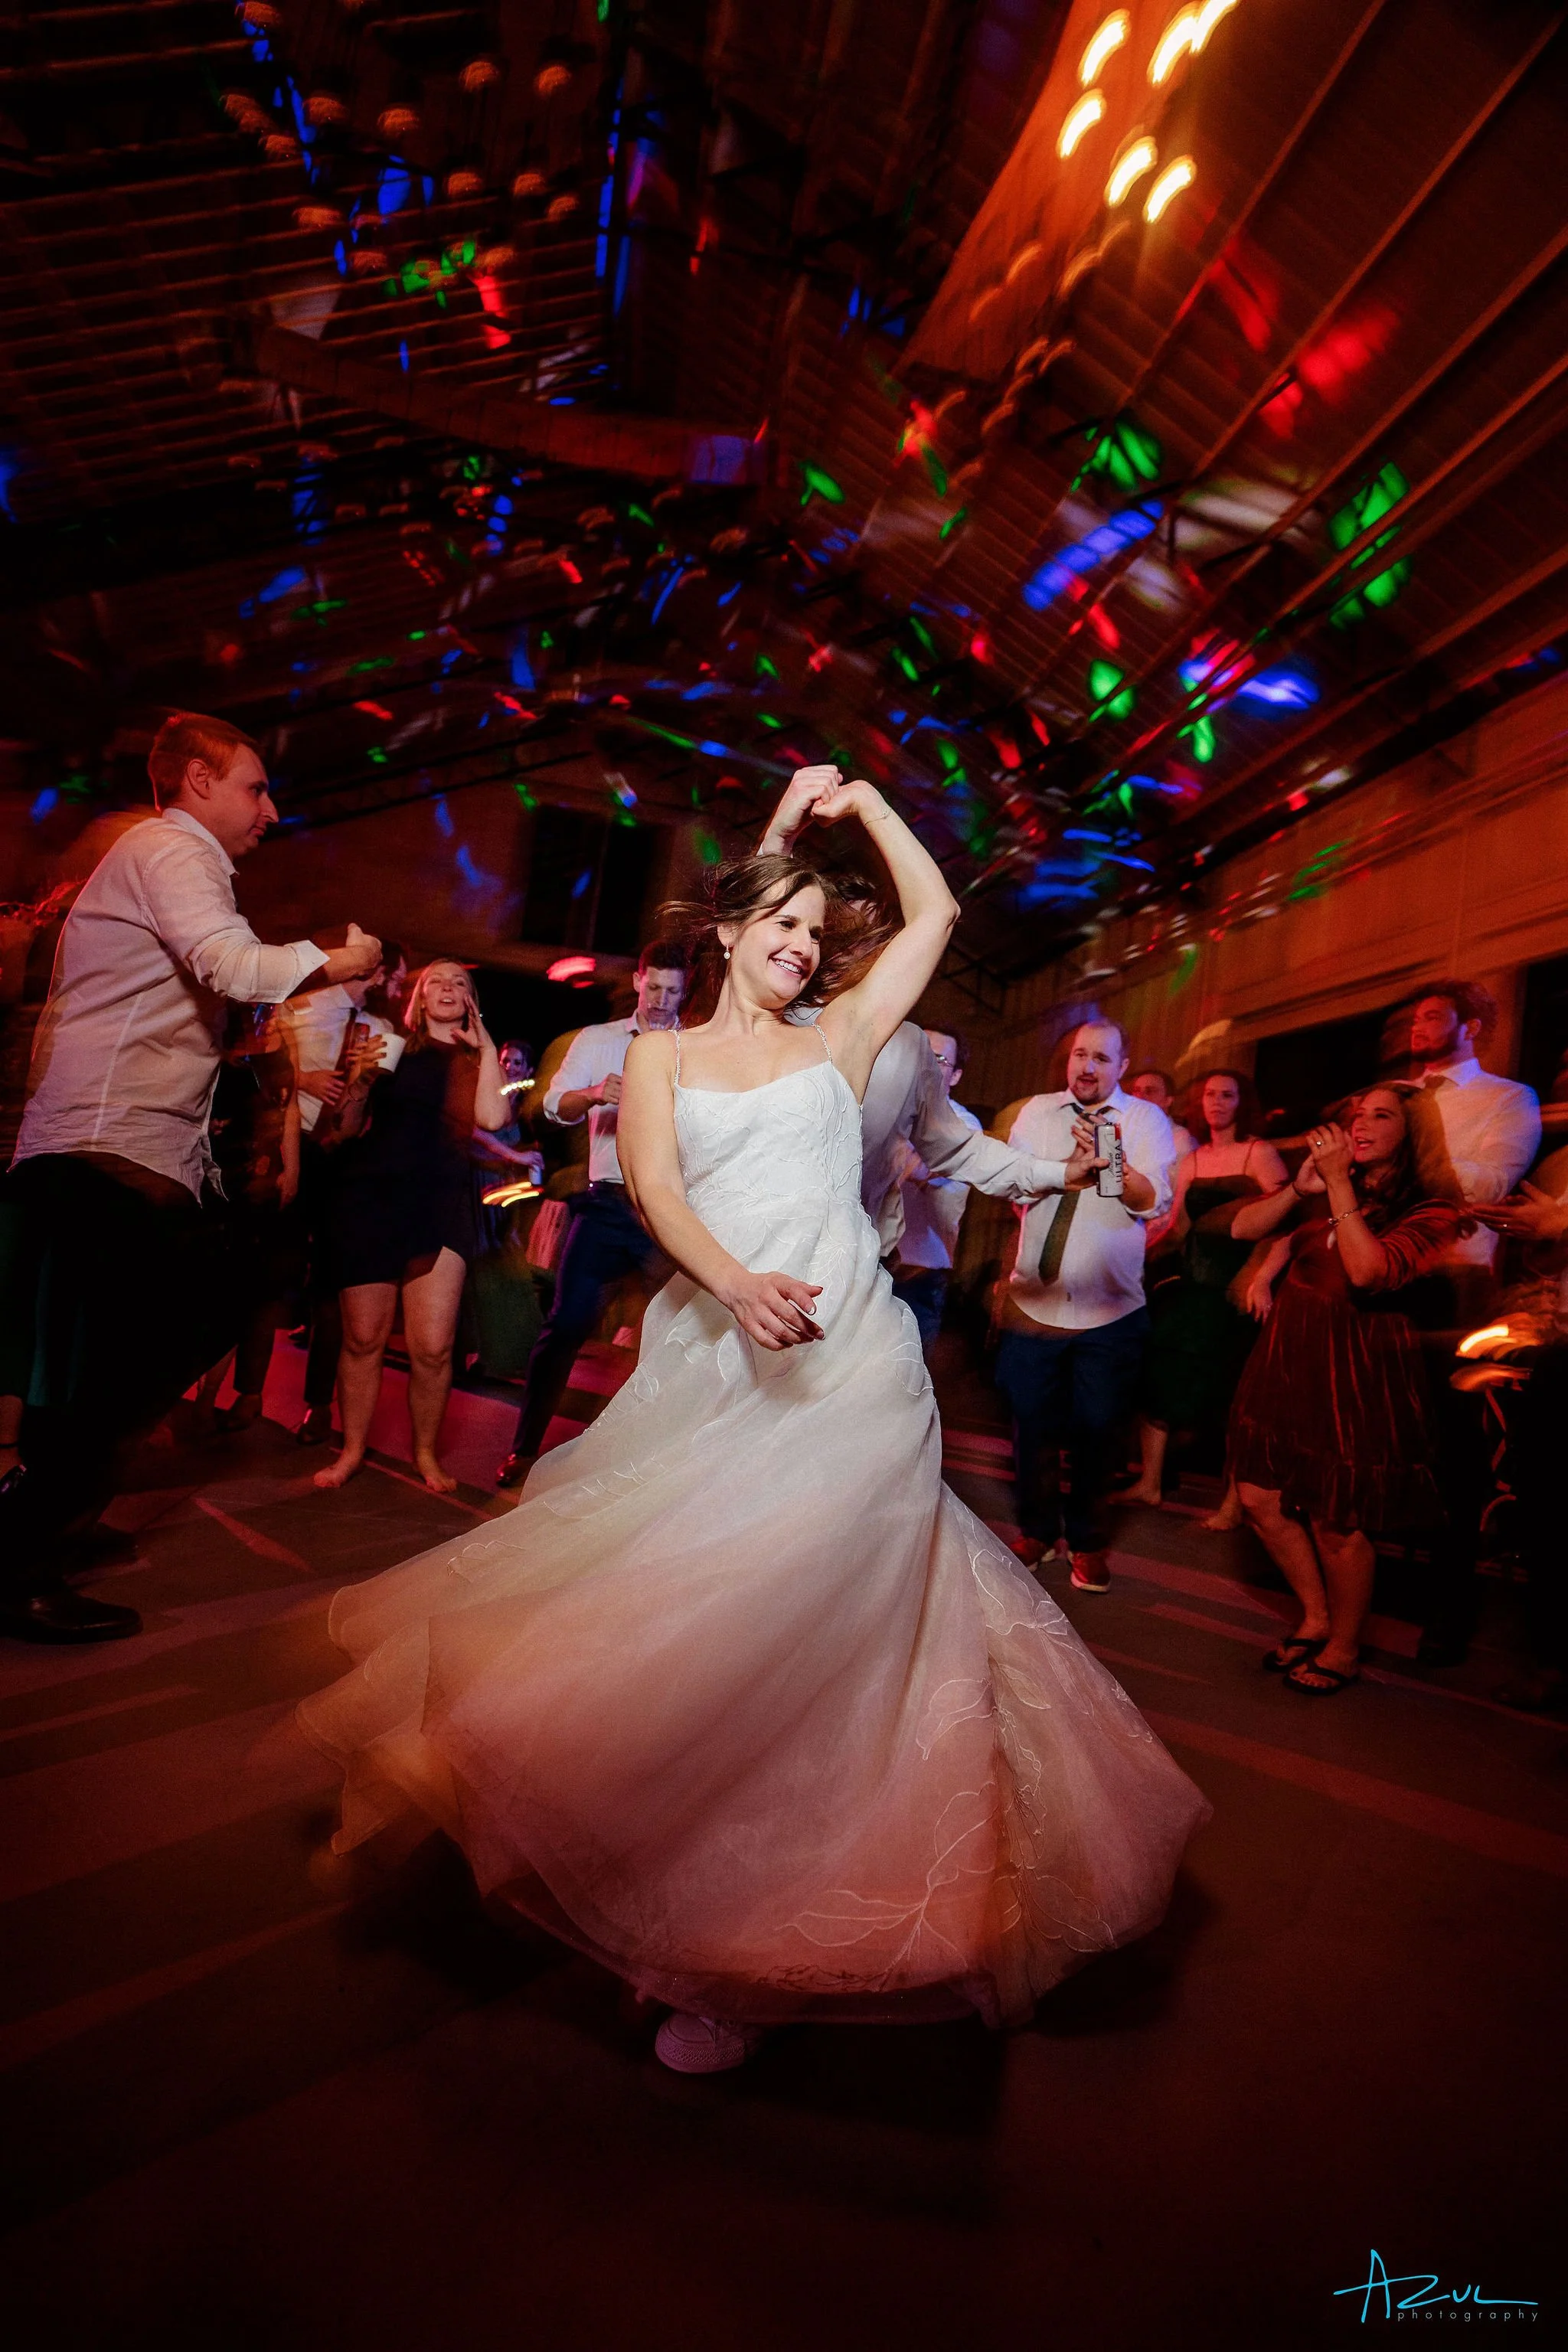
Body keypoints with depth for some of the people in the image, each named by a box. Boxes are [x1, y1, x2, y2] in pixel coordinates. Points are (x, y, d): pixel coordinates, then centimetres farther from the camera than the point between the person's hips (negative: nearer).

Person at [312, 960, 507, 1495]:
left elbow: (491, 1118, -9)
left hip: (440, 1200, -1)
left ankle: (426, 1453, 15)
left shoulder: (476, 1060, 13)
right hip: (371, 1195, 1)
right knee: (363, 1337, 2)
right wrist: (364, 1078, -5)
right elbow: (349, 1126, 12)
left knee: (434, 1346, -6)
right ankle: (352, 1450, 21)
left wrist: (487, 1048, -2)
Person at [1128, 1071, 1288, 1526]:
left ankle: (1234, 1501, 14)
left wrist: (1263, 1279, -22)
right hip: (1190, 1287, 5)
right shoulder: (1191, 1160, 14)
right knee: (1158, 1375, 2)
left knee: (1231, 1391, 0)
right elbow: (1177, 1227, 11)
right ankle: (1150, 1483, 14)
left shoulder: (1260, 1154, -3)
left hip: (1237, 1290, -5)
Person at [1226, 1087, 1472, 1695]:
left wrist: (1340, 1184, -21)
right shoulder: (1328, 1191, 8)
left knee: (1335, 1519, 4)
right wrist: (1299, 1187, -12)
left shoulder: (1432, 1210, -6)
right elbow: (1242, 1228, 2)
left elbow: (1369, 1271, -24)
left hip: (1358, 1370, -5)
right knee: (1259, 1496, 10)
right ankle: (1316, 1616, 32)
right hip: (1289, 1355, 6)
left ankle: (1344, 1646, 29)